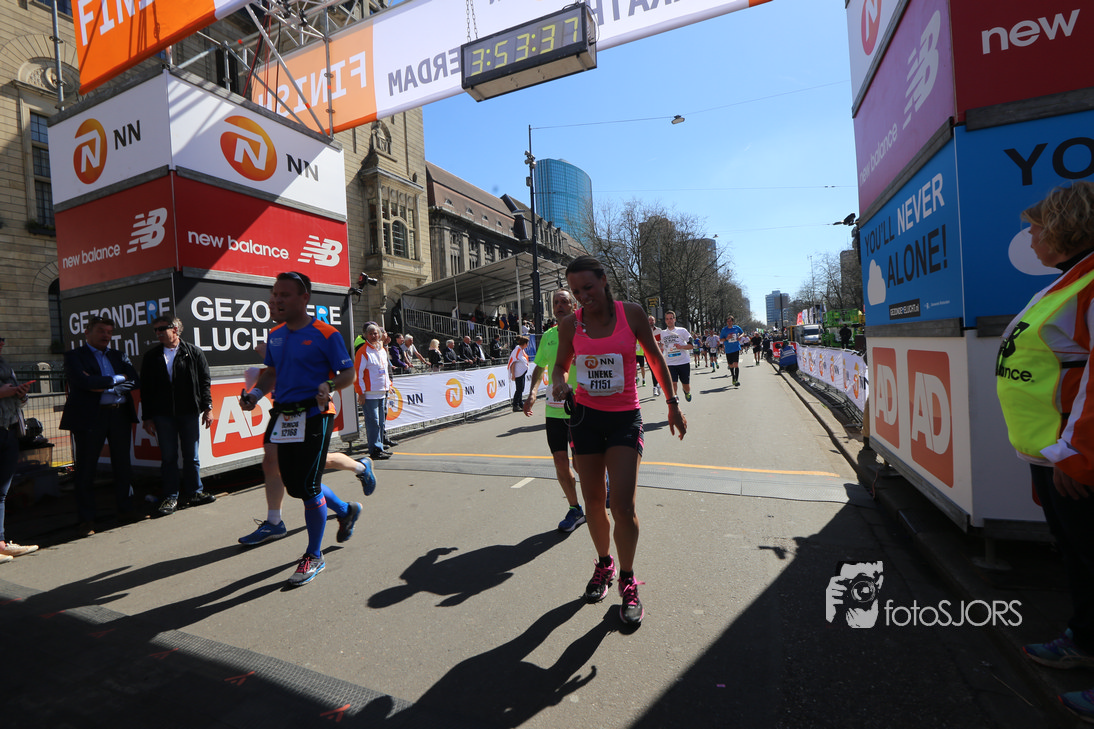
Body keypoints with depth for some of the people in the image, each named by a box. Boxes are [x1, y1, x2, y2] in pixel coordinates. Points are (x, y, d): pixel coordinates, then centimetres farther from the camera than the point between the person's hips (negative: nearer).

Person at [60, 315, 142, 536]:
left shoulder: (119, 356, 15)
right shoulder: (74, 356, 2)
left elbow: (135, 381, 2)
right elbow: (84, 381, -16)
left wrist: (104, 385, -9)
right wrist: (116, 379, -7)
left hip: (121, 415, 4)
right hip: (90, 417, -4)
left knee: (123, 465, 10)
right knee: (86, 469, 3)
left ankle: (125, 508, 22)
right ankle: (86, 519, 12)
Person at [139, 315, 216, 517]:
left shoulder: (194, 353, 3)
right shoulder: (151, 356, 9)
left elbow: (205, 382, 3)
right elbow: (145, 389, 9)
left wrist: (207, 407, -4)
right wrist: (147, 417, 4)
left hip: (189, 412, -1)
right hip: (163, 415, 1)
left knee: (191, 455, 7)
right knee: (168, 457, 5)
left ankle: (193, 493, 18)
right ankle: (170, 497, 15)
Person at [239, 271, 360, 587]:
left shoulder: (325, 334, -11)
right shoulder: (275, 335, 10)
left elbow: (348, 373, -10)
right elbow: (271, 372, 20)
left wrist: (328, 386, -29)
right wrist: (256, 393, 2)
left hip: (314, 417, -7)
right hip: (284, 416, 8)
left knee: (308, 487, -3)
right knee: (294, 484, 15)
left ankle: (314, 556, 16)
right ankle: (346, 510, 40)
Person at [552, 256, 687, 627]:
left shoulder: (631, 313, -6)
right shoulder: (570, 324, -2)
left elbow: (656, 359, 6)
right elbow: (560, 364, 12)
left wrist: (673, 405, 9)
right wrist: (558, 383, -12)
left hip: (625, 417, -2)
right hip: (585, 415, 2)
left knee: (623, 505, -9)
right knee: (593, 503, 10)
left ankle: (628, 581, 15)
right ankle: (604, 564, 37)